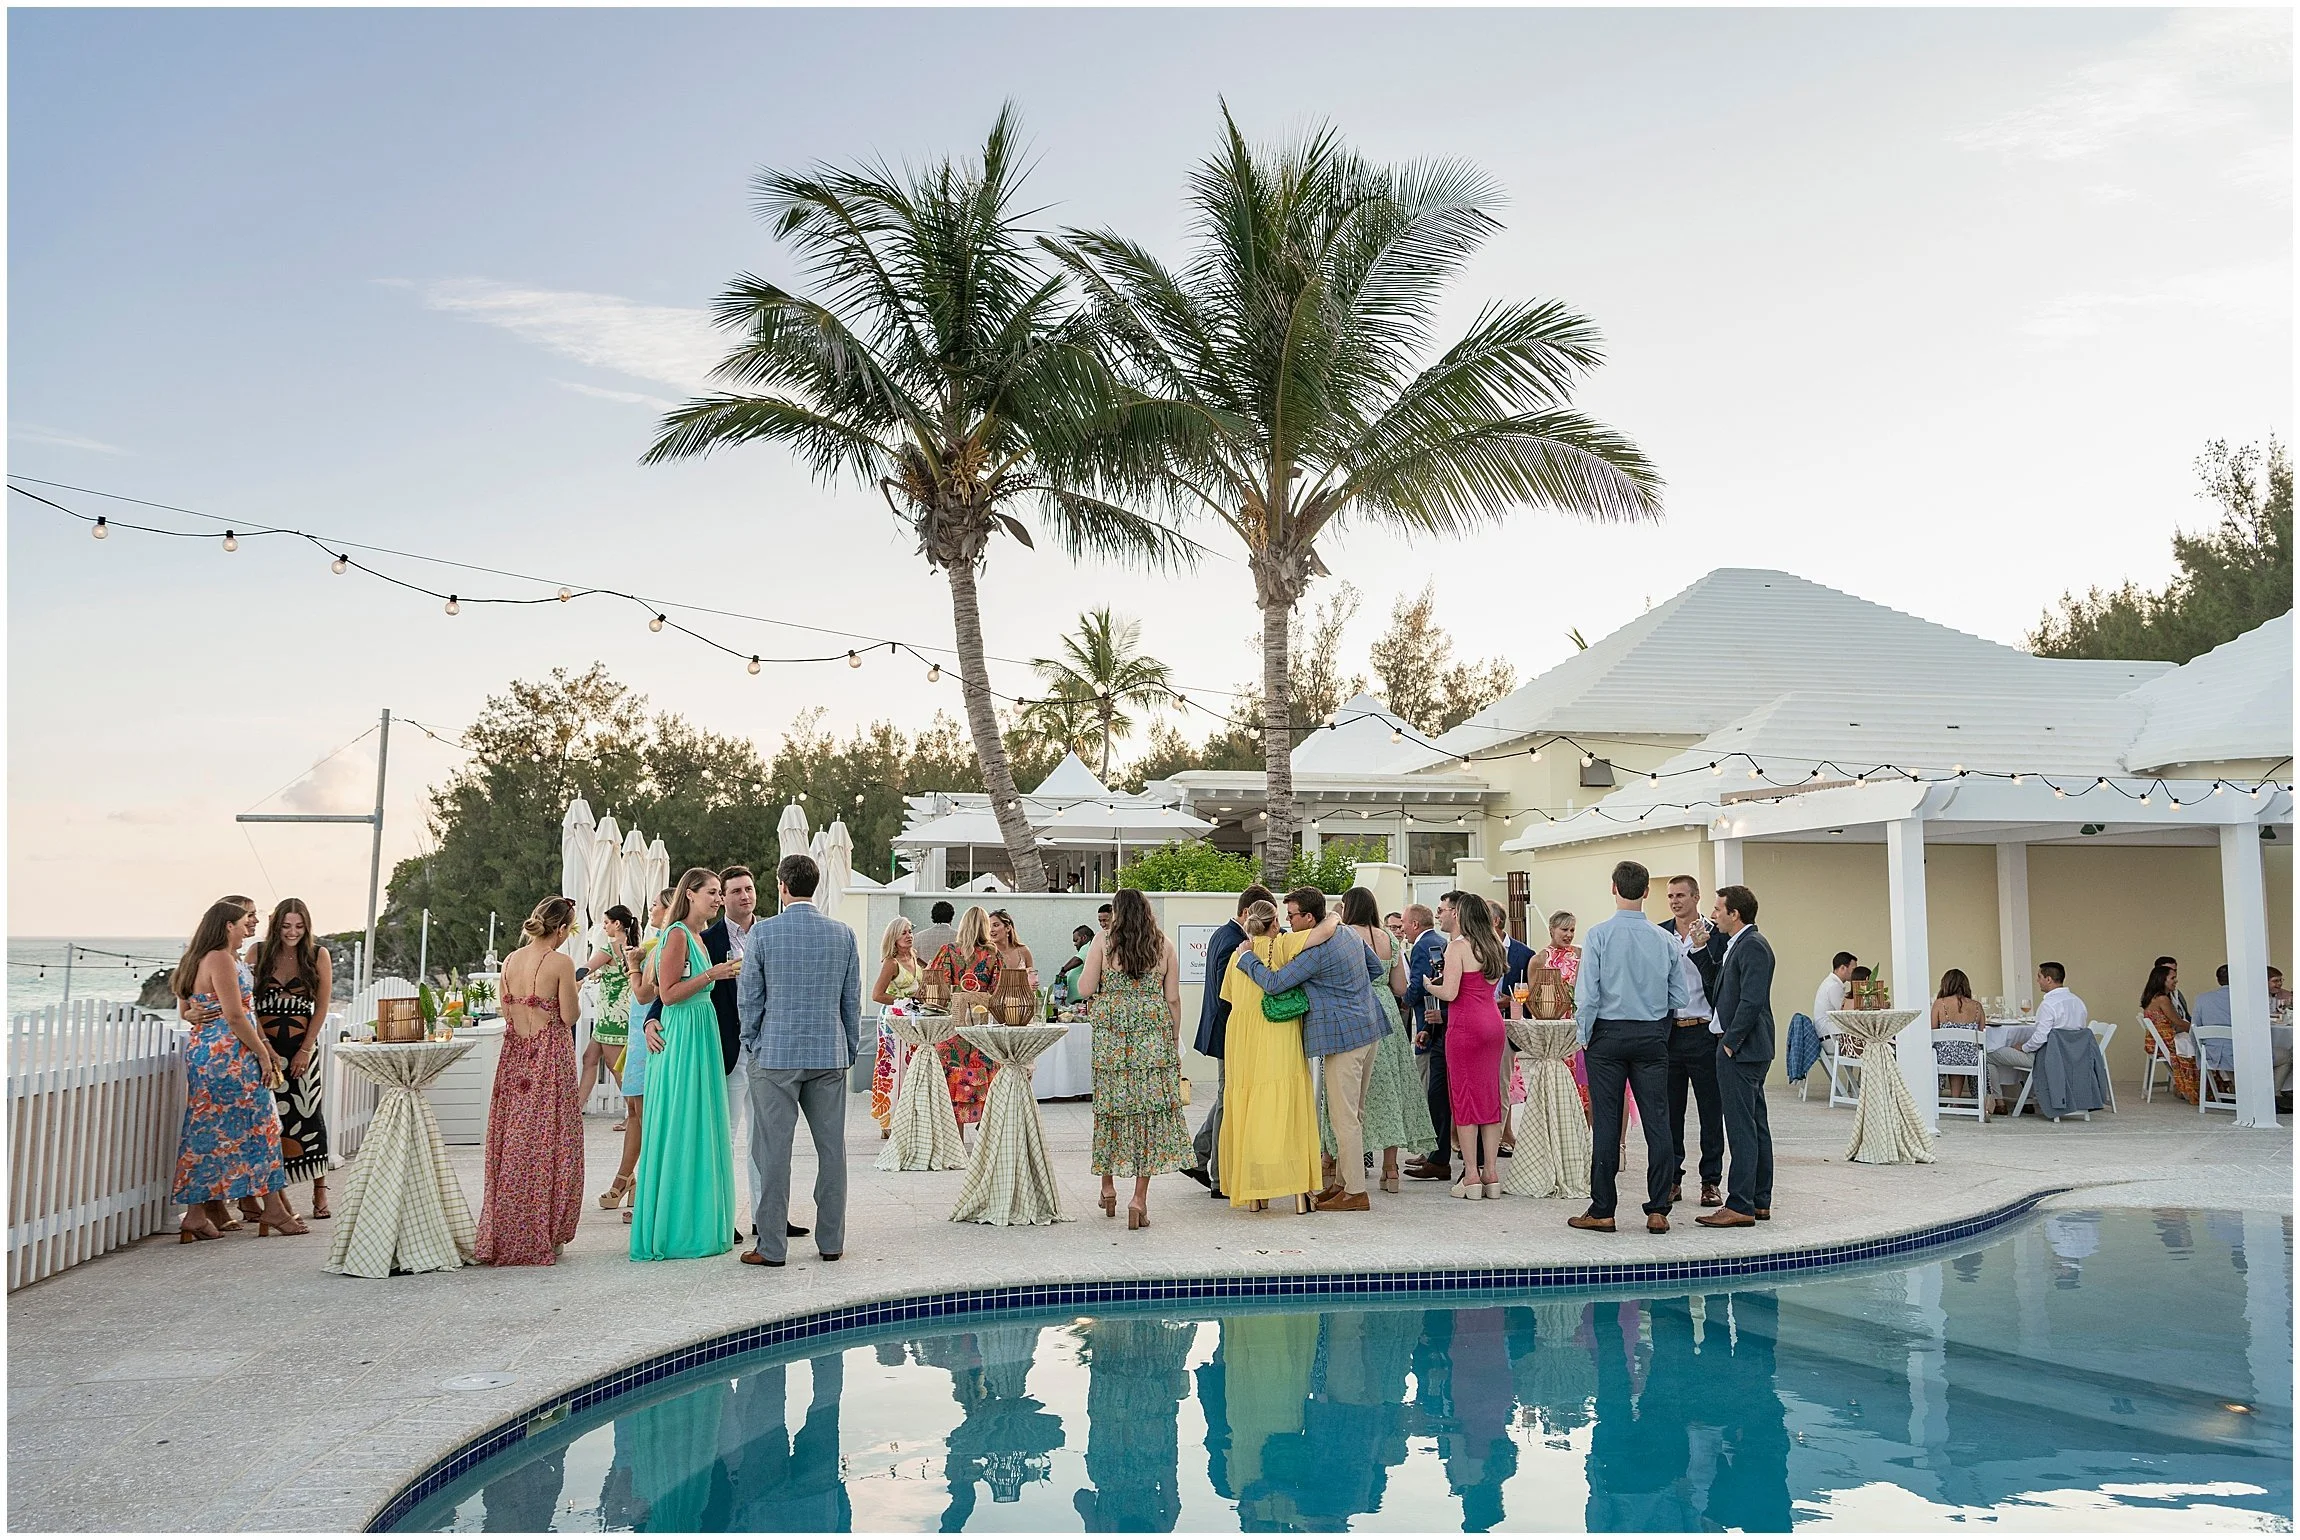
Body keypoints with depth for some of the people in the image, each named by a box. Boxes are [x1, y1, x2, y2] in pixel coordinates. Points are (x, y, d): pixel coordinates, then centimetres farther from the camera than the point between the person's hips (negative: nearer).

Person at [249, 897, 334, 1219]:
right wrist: (266, 1047, -10)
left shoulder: (318, 955, 2)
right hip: (264, 1042, 1)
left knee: (309, 1113, -4)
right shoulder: (258, 953, 3)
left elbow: (322, 1007, 1)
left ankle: (320, 1191, 1)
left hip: (302, 1043, -1)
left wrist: (305, 1050, -6)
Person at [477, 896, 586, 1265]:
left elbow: (506, 1012, 11)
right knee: (548, 1144, 2)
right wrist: (572, 990, 6)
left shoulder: (511, 960, 6)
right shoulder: (561, 962, -12)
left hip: (514, 1053, 6)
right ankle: (540, 1237, 6)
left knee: (513, 1145, 12)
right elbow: (568, 1015, -11)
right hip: (551, 1054, -6)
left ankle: (504, 1236, 17)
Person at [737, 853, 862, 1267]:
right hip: (830, 1056, 3)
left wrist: (751, 1047, 13)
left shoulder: (763, 932, -5)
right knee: (832, 1148, 8)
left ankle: (770, 1247, 5)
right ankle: (832, 1242, 13)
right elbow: (852, 1001, 8)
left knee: (774, 1151, 2)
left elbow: (750, 998, 0)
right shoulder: (844, 934, 3)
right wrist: (851, 1050, 18)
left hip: (776, 1054, -3)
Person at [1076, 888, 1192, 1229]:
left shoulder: (1103, 942, -1)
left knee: (1111, 1104, 13)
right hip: (1154, 1035, 0)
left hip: (1111, 1034, 0)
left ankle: (1108, 1186, 22)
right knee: (1151, 1109, 1)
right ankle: (1140, 1198, -3)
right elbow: (1173, 999, 4)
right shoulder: (1163, 944, 4)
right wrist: (1174, 1041, 12)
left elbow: (1085, 989, -3)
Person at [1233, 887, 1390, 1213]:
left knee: (1344, 1116, -3)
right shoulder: (1348, 933, 10)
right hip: (1368, 1028, 10)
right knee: (1353, 1112, 16)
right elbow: (1376, 968, 22)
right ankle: (1346, 1181, 25)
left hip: (1343, 1036, -10)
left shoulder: (1315, 951, -19)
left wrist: (1247, 957, -6)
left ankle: (1355, 1193, 1)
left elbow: (1274, 983, -20)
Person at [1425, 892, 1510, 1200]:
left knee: (1464, 1096, -1)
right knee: (1491, 1096, 9)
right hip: (1493, 1023, 7)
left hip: (1466, 1025, -7)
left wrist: (1429, 985, 3)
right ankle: (1491, 1173, 11)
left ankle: (1471, 1175, -1)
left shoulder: (1458, 946, -10)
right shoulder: (1494, 944, 11)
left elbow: (1449, 993, -15)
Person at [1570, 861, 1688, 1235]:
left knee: (1606, 1122, 2)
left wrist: (1584, 1035, 2)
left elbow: (1587, 994, -11)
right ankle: (1658, 1210, 6)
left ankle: (1602, 1211, 6)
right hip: (1652, 1036, 2)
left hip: (1608, 1035, -2)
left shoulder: (1599, 935, -10)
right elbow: (1678, 998, 4)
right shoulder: (1664, 939, -1)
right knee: (1657, 1120, 5)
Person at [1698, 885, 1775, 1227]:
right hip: (1744, 1049, 11)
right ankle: (1760, 1202, 19)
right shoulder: (1737, 945, 16)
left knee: (1742, 1128, -8)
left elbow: (1751, 1001, -22)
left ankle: (1740, 1206, -6)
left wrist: (1730, 1042, -17)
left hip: (1741, 1050, -11)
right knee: (1756, 1125, 13)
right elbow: (1725, 992, 23)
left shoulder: (1753, 946, -15)